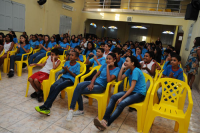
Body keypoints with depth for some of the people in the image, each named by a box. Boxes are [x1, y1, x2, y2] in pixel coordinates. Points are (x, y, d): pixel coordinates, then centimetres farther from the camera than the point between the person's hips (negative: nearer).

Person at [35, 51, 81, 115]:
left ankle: (45, 106, -28)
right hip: (63, 77, 5)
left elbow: (76, 76, -2)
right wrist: (65, 70, -4)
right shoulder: (66, 62, 17)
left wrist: (68, 70, -10)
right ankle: (47, 108, -30)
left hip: (70, 80, -5)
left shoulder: (77, 65, 2)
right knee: (53, 86, -27)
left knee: (57, 87, -31)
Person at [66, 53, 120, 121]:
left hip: (101, 86, -5)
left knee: (78, 91, -20)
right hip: (95, 81, 5)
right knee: (79, 86, -23)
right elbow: (96, 75, 8)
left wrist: (107, 67, -17)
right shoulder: (104, 65, 9)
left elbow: (108, 80, -21)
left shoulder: (116, 69, -6)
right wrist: (91, 83, -10)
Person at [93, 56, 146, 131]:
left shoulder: (136, 71, -16)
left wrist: (122, 98, -22)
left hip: (140, 94, -8)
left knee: (121, 103, -32)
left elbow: (132, 87, -21)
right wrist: (122, 68, 1)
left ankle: (106, 124, -32)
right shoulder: (129, 70, 10)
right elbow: (119, 79, 7)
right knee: (113, 97, -15)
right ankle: (104, 120, -28)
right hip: (132, 92, 8)